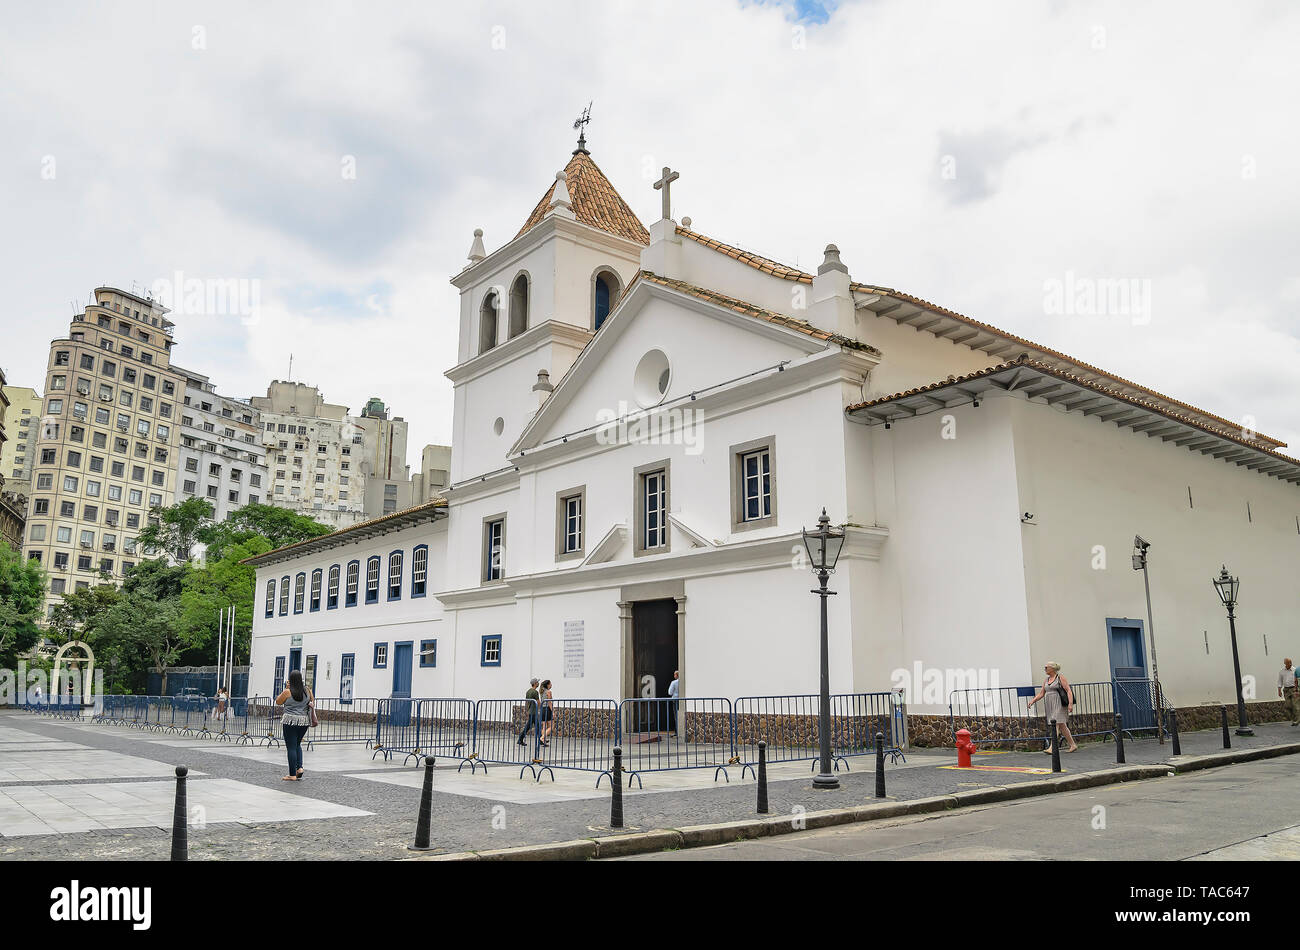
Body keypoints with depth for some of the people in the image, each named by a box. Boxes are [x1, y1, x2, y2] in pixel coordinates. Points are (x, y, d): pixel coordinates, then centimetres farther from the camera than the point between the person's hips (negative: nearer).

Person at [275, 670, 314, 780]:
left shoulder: (288, 692, -9)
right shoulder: (307, 690, 3)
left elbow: (278, 702, 8)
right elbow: (312, 701, 18)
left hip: (290, 721, -4)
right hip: (304, 721, 5)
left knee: (291, 747, 1)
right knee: (297, 744, 23)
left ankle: (292, 775, 1)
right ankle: (299, 767, 8)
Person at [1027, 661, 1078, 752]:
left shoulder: (1060, 678, -4)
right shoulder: (1046, 680, 16)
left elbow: (1069, 691, -9)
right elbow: (1041, 694, 15)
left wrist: (1070, 703, -20)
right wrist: (1033, 701, 2)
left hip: (1059, 704, -7)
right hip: (1050, 705, 7)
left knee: (1055, 724, -14)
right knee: (1062, 726, 10)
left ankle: (1052, 748, -21)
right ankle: (1073, 745, 20)